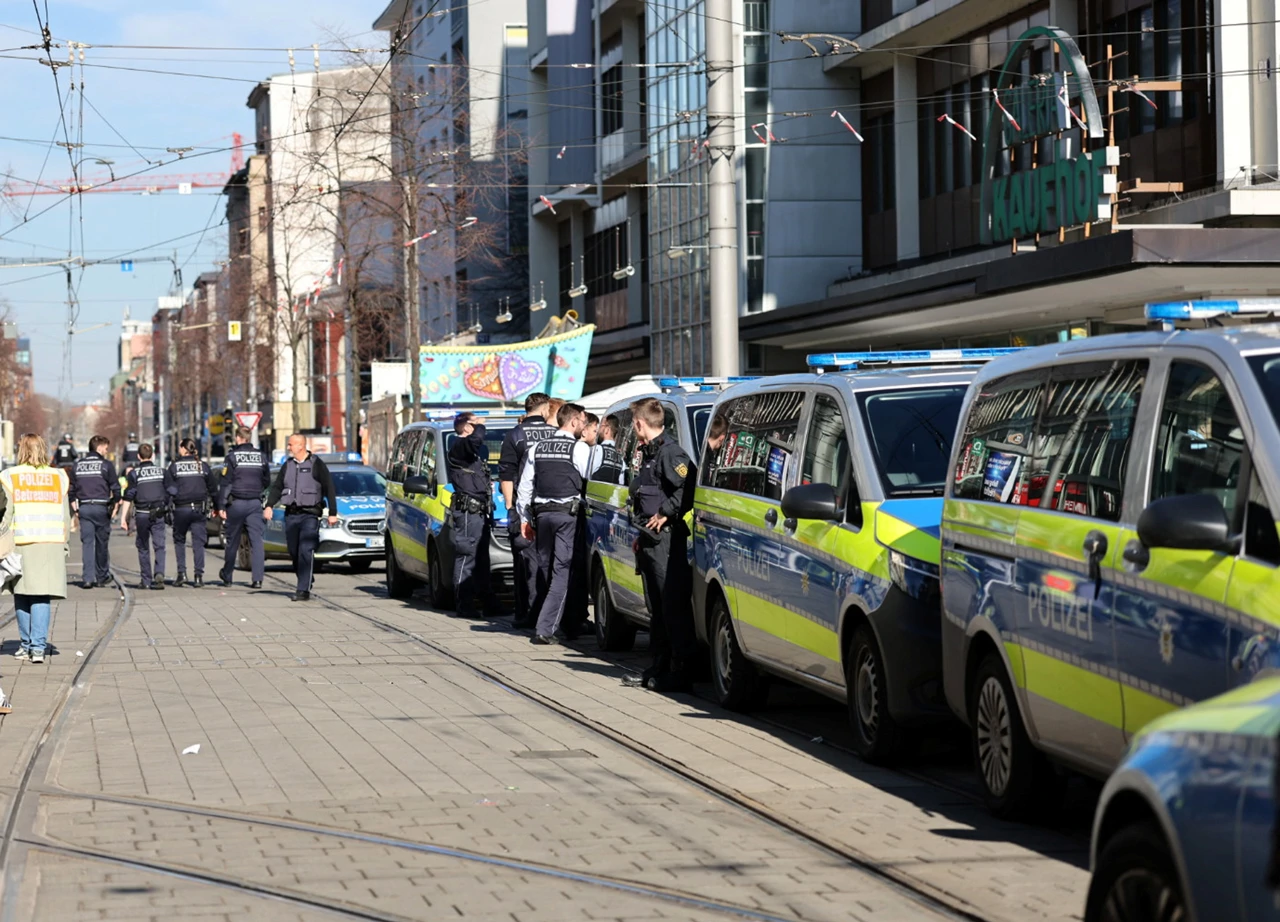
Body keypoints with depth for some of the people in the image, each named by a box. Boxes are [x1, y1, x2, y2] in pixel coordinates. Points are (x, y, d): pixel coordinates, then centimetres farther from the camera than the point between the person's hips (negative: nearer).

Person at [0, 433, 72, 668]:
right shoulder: (58, 477, 7)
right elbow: (66, 517, 8)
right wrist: (64, 544, 15)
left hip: (22, 543, -1)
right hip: (52, 543, 1)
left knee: (22, 595, 10)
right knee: (42, 597, 1)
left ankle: (26, 644, 14)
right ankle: (38, 646, -9)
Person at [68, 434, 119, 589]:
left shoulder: (77, 465, 9)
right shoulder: (106, 465, -4)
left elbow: (71, 490, 11)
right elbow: (115, 488, -5)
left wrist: (75, 509, 15)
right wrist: (115, 506, 6)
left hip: (84, 508, 3)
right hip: (101, 508, -3)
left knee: (87, 542, 2)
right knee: (102, 543, 9)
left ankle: (88, 578, -7)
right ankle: (102, 576, 18)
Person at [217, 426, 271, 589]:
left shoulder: (232, 456, -7)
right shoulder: (261, 455, 4)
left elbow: (225, 483, -9)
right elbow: (267, 482, 13)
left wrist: (221, 506, -7)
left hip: (236, 503, -2)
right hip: (255, 503, 2)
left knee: (232, 541, 10)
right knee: (256, 540, -2)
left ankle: (227, 576, 24)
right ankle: (257, 579, -11)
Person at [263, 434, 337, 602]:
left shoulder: (316, 465, 0)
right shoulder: (287, 465, 14)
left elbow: (329, 489, 0)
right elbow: (277, 487, 13)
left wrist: (332, 513, -5)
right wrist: (269, 505, -3)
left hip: (310, 514, -6)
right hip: (291, 514, 6)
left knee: (306, 552, -14)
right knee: (294, 553, 6)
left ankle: (304, 590, -16)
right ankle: (306, 582, 21)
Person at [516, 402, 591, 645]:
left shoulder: (537, 448, 12)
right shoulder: (580, 448, -6)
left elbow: (525, 486, 14)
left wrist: (525, 518, 19)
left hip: (542, 513, 6)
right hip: (567, 513, -6)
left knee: (544, 568, 18)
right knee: (562, 570, -6)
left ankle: (539, 621, 25)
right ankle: (546, 628, -13)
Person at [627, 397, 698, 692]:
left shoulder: (669, 452, -13)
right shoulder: (649, 453, 19)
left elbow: (688, 488, -26)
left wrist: (666, 513, -20)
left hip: (666, 538, -11)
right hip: (649, 540, 11)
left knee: (674, 606, -9)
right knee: (656, 607, 14)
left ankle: (680, 671, -10)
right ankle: (660, 665, 20)